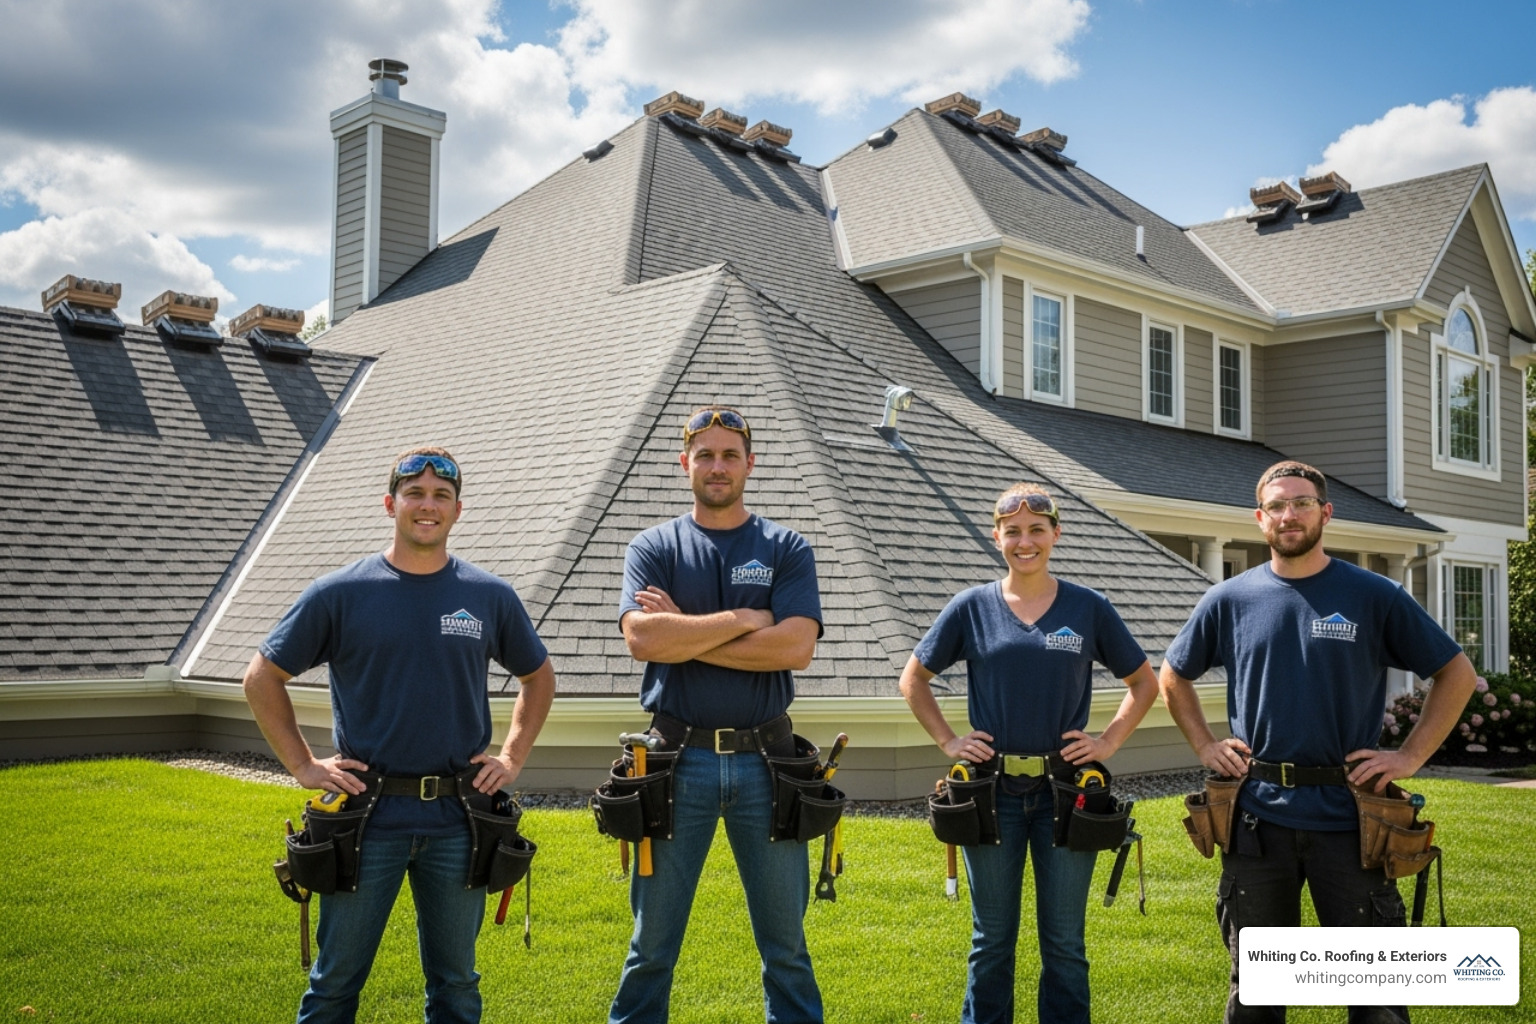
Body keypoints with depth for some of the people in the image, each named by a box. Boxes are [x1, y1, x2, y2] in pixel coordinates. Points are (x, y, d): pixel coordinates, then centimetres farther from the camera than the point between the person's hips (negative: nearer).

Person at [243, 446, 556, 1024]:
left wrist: (512, 758, 8)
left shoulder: (491, 598, 4)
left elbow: (538, 677, 18)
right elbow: (262, 678, 6)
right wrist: (302, 765, 0)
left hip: (457, 818, 2)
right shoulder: (339, 594, -2)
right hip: (366, 812, -1)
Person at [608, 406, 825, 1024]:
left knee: (785, 939, 10)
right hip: (678, 760, 0)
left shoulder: (786, 549, 5)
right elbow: (642, 638, -12)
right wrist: (741, 619, -10)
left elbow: (795, 647, -11)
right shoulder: (655, 548, 6)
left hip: (764, 760, 0)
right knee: (653, 940, 8)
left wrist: (684, 634, -10)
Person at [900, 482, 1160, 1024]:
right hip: (992, 790, 0)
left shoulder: (1089, 608, 2)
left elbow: (1144, 682, 11)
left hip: (1066, 790, 0)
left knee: (1064, 940, 8)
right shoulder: (971, 607, 1)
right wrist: (948, 741, 1)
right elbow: (913, 679, 11)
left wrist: (1109, 741, 0)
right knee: (992, 939, 10)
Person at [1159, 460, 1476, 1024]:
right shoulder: (1229, 601, 4)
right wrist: (1205, 747, 6)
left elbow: (1457, 674, 5)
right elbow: (1173, 677, 17)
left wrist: (1411, 756, -3)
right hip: (1258, 814, 2)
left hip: (1348, 815, -1)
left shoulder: (1374, 596, -1)